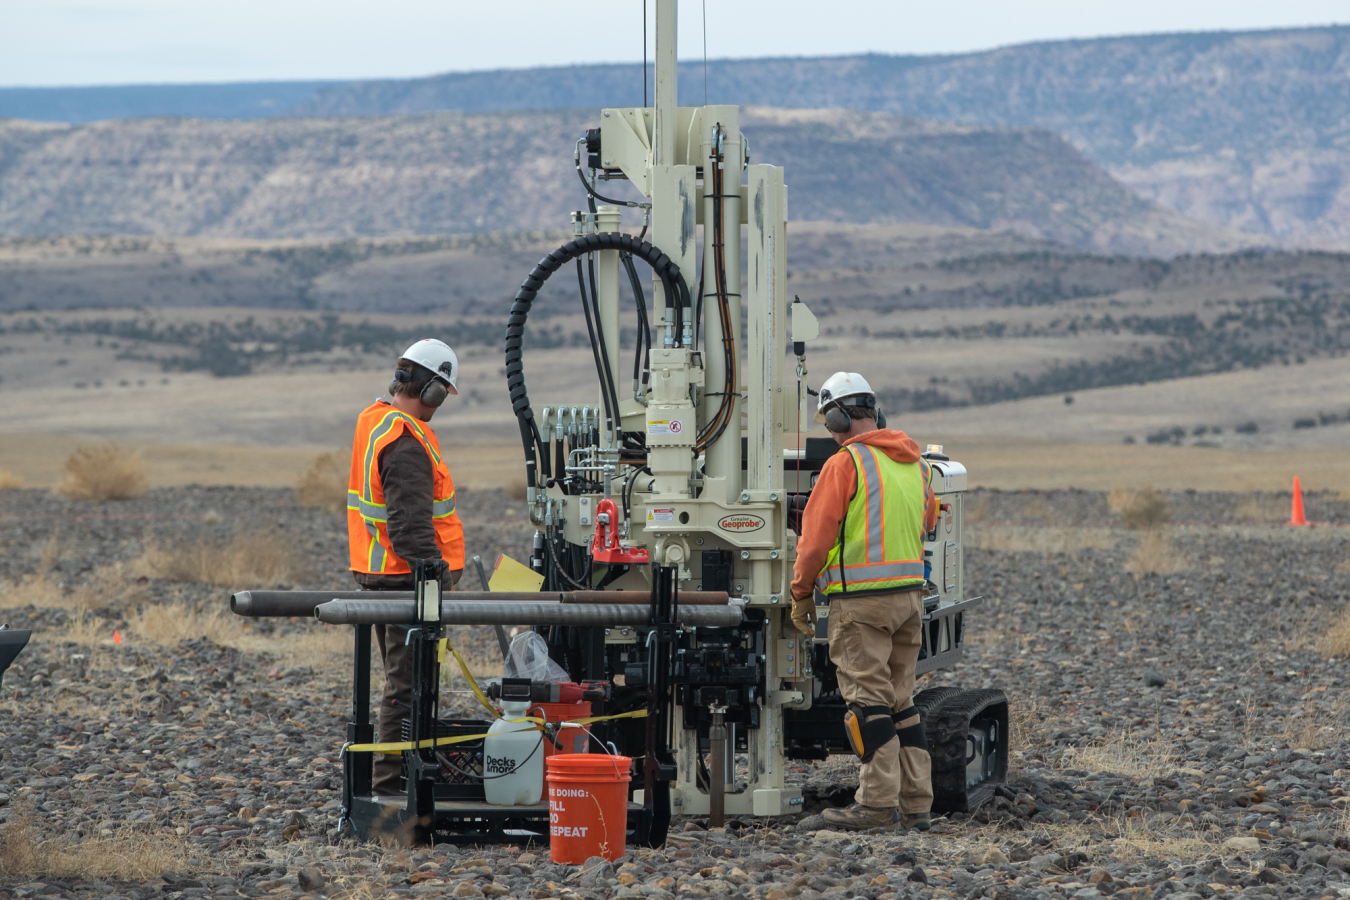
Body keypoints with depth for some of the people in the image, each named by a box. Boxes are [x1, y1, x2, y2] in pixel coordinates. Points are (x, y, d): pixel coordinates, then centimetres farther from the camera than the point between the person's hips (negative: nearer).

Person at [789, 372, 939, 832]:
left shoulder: (845, 464, -11)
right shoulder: (914, 463, 12)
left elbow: (816, 538, -11)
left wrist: (801, 594, 0)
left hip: (861, 601, -7)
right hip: (910, 594, 7)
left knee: (868, 700, -6)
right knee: (900, 700, 12)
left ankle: (878, 802, -9)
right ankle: (915, 803, 11)